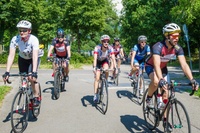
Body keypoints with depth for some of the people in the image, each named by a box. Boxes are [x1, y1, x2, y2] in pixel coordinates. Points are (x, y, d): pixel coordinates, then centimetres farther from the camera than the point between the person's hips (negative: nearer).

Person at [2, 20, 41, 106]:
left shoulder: (34, 39, -33)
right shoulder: (15, 39, -27)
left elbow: (35, 56, -40)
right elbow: (11, 56, -31)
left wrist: (34, 72, -50)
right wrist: (7, 72, -38)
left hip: (33, 59, -3)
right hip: (22, 59, 3)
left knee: (31, 78, -20)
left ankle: (36, 97, -3)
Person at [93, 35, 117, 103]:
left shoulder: (110, 48, -27)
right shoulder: (97, 48, -33)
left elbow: (113, 59, -31)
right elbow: (95, 58, -43)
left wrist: (115, 68, -43)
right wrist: (94, 67, -56)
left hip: (105, 60, 2)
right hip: (98, 61, -2)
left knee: (106, 70, -31)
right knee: (97, 78, -11)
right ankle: (95, 94, -4)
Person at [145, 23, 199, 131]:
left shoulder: (178, 48, -20)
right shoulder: (158, 47, -36)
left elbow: (184, 64, -26)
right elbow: (156, 65, -46)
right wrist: (161, 80, -61)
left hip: (163, 68, 5)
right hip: (151, 66, -5)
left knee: (165, 93, 0)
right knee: (156, 82, -38)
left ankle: (165, 120, 13)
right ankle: (149, 98, -7)